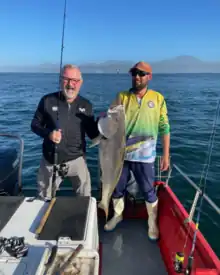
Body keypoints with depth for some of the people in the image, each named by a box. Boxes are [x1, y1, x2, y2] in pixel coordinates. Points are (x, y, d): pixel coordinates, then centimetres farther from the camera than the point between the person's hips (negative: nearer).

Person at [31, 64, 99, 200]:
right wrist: (48, 133, -19)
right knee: (44, 199, 19)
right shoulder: (48, 100, -7)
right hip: (50, 160, 0)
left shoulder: (86, 105, 0)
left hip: (76, 159, 1)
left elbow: (93, 134, 2)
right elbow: (35, 124, 0)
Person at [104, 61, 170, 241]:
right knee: (117, 188, 17)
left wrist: (166, 155, -1)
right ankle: (117, 215, 43)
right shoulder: (122, 97, 1)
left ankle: (153, 222, 37)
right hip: (121, 153, 2)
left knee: (149, 192, 11)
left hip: (144, 156, -1)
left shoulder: (158, 98, -2)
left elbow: (164, 128, 0)